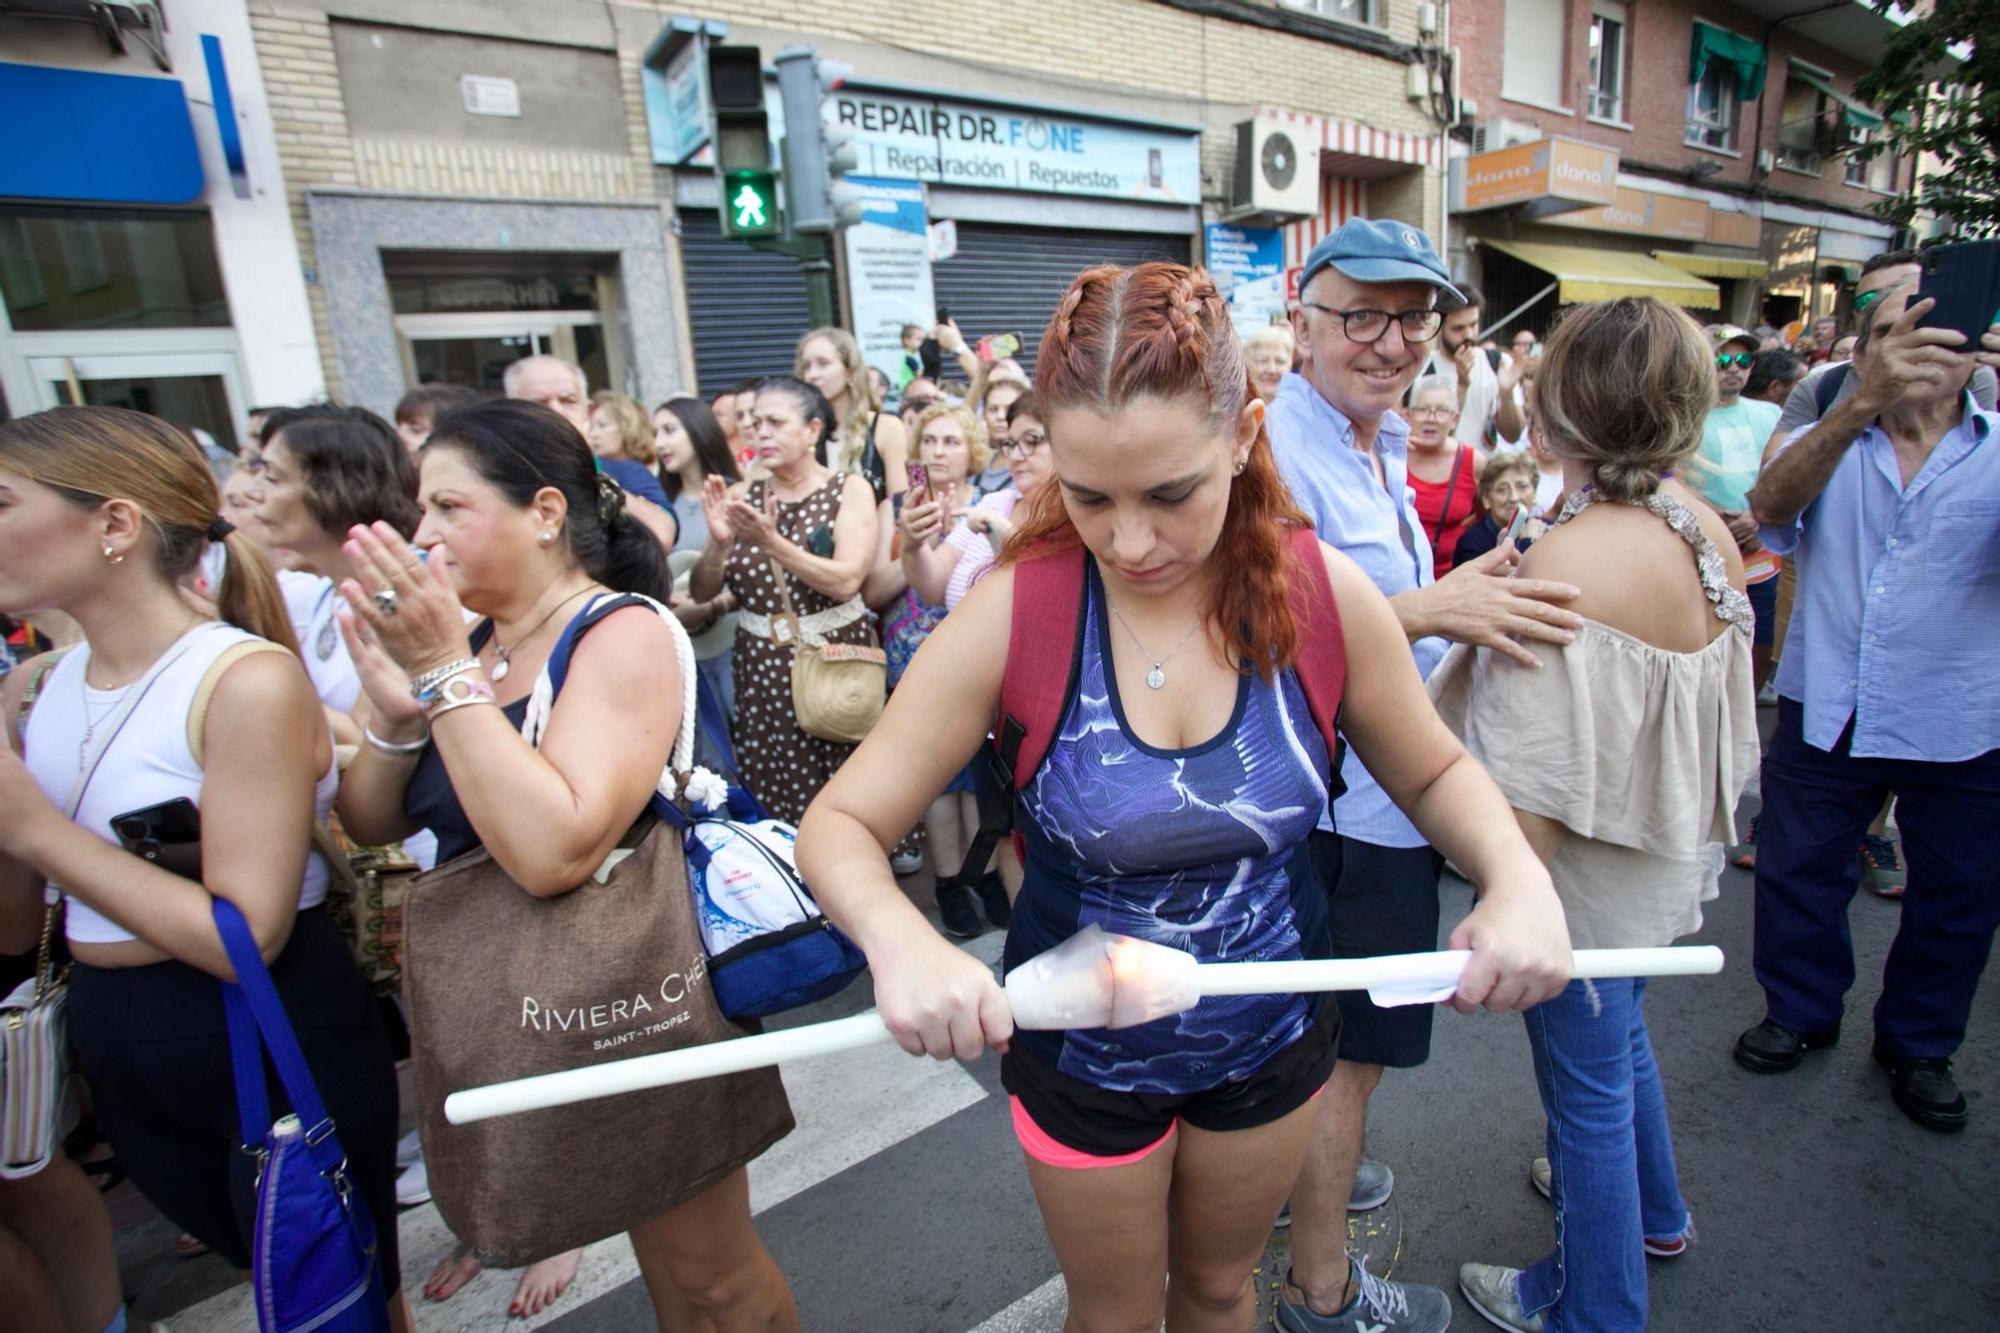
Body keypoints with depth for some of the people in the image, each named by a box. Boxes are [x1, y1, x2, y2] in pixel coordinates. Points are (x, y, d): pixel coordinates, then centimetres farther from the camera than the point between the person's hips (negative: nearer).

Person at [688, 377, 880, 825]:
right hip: (760, 667, 3)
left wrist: (772, 543, -25)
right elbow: (701, 592, 1)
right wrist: (719, 543, -17)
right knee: (774, 803, 7)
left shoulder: (849, 489, -2)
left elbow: (846, 581, -16)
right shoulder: (741, 495, 5)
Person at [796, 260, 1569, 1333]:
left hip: (1271, 1034, 2)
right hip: (1082, 1051, -2)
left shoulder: (1323, 593, -18)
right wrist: (900, 939, -40)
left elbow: (1432, 772, -2)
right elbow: (839, 826, -19)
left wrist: (1517, 873, -22)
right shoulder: (1014, 611, -25)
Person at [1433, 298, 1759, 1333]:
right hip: (1665, 856, 8)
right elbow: (1716, 704, 9)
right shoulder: (1705, 528, -5)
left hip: (1589, 882, -8)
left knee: (1587, 1090, 13)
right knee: (1618, 1030, 31)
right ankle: (1651, 1210, 57)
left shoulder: (1562, 567, -31)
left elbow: (1533, 800, -28)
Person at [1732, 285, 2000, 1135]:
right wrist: (1862, 402, -37)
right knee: (1798, 873, 13)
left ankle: (1918, 1044, 38)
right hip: (1825, 713, 0)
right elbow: (1770, 505, -23)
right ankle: (1801, 1010, 37)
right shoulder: (1831, 443, 0)